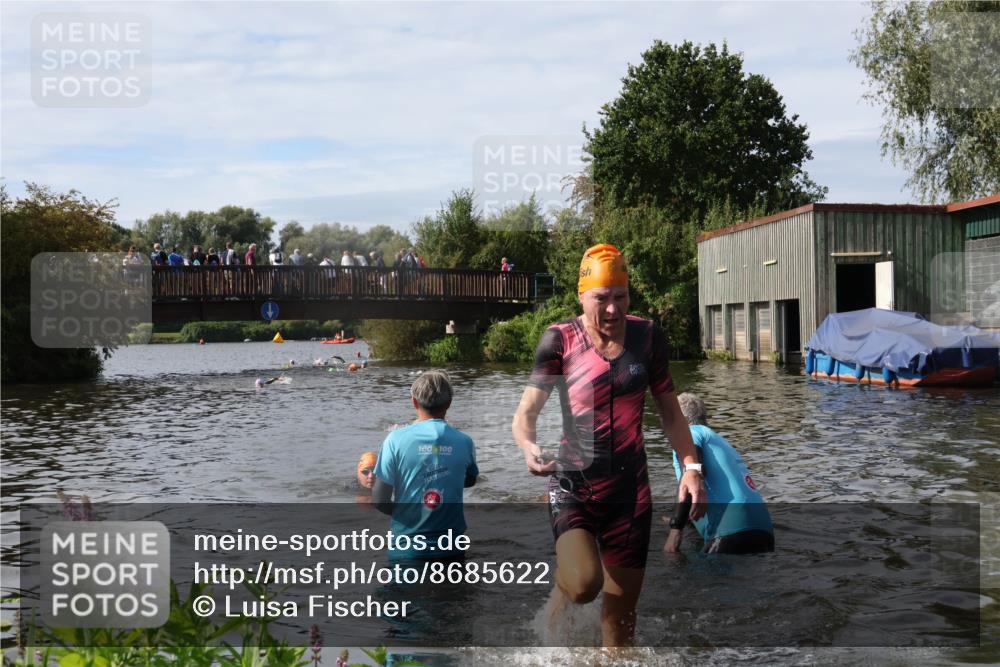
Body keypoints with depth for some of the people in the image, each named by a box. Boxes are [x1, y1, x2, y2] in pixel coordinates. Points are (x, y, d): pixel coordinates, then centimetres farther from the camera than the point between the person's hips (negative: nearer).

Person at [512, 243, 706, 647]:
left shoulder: (647, 337, 3)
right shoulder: (560, 340, -7)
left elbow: (669, 410, 10)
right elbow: (528, 410, -13)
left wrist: (690, 467, -1)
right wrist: (529, 447, -34)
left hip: (630, 487, 3)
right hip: (573, 483, -3)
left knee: (620, 618, 8)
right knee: (583, 584, -25)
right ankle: (550, 630, 10)